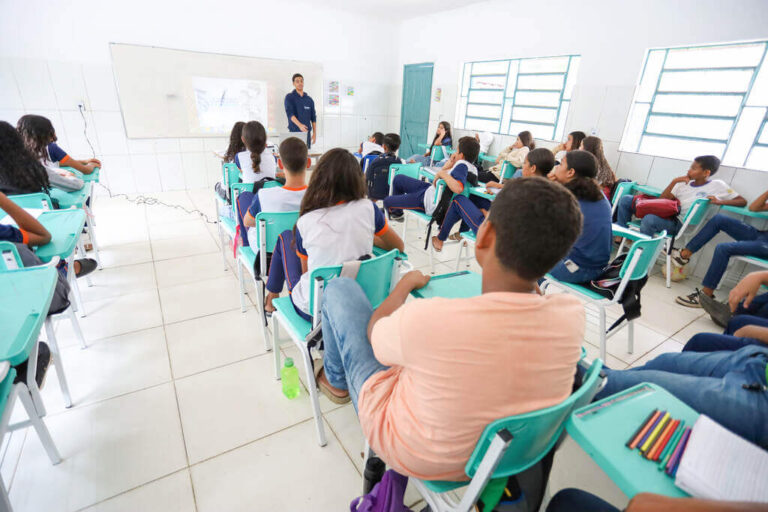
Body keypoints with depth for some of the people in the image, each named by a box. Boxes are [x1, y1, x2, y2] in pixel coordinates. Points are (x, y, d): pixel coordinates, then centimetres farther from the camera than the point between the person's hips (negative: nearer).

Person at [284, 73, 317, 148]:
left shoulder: (309, 99, 12)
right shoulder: (289, 97, 0)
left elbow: (313, 117, 13)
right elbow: (289, 113, -14)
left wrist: (314, 133, 5)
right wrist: (299, 125, -31)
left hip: (306, 132, 4)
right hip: (294, 132, -4)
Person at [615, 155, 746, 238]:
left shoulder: (717, 185, 3)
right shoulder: (684, 184, 15)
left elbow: (743, 201, 3)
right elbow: (661, 200, 8)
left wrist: (719, 201, -15)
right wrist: (674, 181, 0)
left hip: (678, 224, -6)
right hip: (665, 215, 6)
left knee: (649, 220, -41)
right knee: (626, 200, -6)